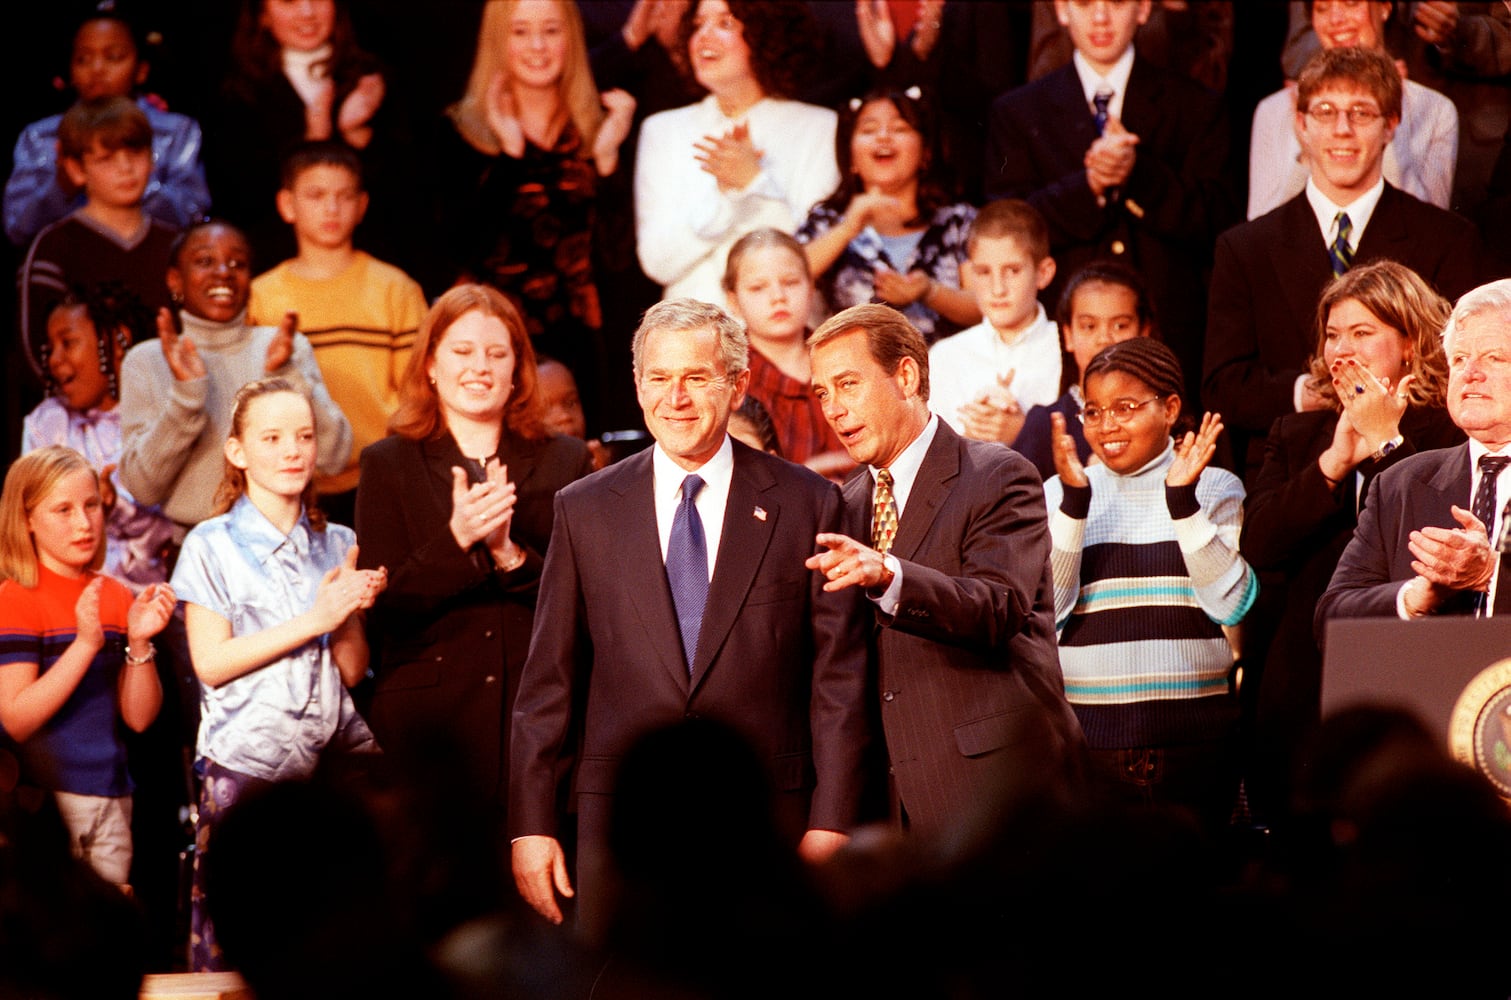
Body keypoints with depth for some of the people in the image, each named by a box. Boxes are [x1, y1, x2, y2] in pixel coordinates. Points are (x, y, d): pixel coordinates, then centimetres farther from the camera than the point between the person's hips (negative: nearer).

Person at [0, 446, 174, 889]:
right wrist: (86, 643, -23)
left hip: (112, 797, 6)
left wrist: (139, 642, -9)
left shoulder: (118, 597, 11)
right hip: (47, 798, -6)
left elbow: (139, 718, 7)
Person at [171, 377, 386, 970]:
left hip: (332, 759, 3)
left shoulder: (339, 546, 14)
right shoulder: (213, 545, 3)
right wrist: (314, 620, -10)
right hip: (244, 764, -3)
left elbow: (353, 671, 10)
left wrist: (349, 614, -10)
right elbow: (212, 664, -6)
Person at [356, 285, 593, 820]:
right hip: (426, 724, -1)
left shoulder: (566, 462, 11)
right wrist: (456, 539, -17)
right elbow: (385, 608, -1)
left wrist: (511, 553, -13)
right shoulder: (388, 465, 8)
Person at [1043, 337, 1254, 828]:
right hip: (1087, 733, 0)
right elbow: (1045, 612, -4)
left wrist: (1183, 501, -14)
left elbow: (1230, 603, -6)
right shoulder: (1059, 494, 8)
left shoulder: (1216, 488, 7)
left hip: (1194, 734, 0)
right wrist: (1075, 500, -12)